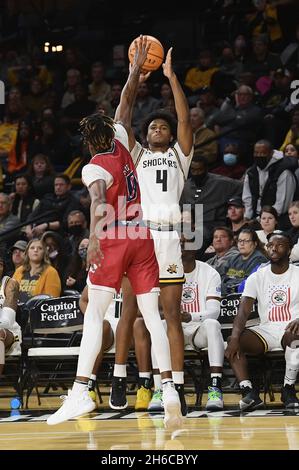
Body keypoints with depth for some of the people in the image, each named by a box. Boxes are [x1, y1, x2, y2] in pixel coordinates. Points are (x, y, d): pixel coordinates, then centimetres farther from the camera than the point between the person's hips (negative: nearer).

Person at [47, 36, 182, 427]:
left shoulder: (94, 167, -5)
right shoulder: (122, 147, 11)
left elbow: (99, 200, -26)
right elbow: (125, 109, 27)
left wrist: (94, 238, -39)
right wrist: (136, 70, 36)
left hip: (114, 239, -5)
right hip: (143, 237, 5)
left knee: (94, 313, -6)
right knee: (152, 314, 2)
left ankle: (80, 391, -16)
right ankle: (169, 390, -6)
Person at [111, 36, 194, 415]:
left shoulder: (180, 153, 17)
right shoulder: (137, 155, 17)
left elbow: (184, 118, 4)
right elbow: (120, 118, 8)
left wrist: (171, 76, 1)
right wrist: (134, 77, 5)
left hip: (168, 237, 0)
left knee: (172, 314, -2)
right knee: (129, 311, -1)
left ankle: (177, 387, -4)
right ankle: (119, 379, 5)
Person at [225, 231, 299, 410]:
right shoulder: (256, 278, 8)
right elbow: (243, 312, -4)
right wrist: (235, 337, -23)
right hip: (266, 330, 3)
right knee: (233, 343, -24)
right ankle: (249, 392, -30)